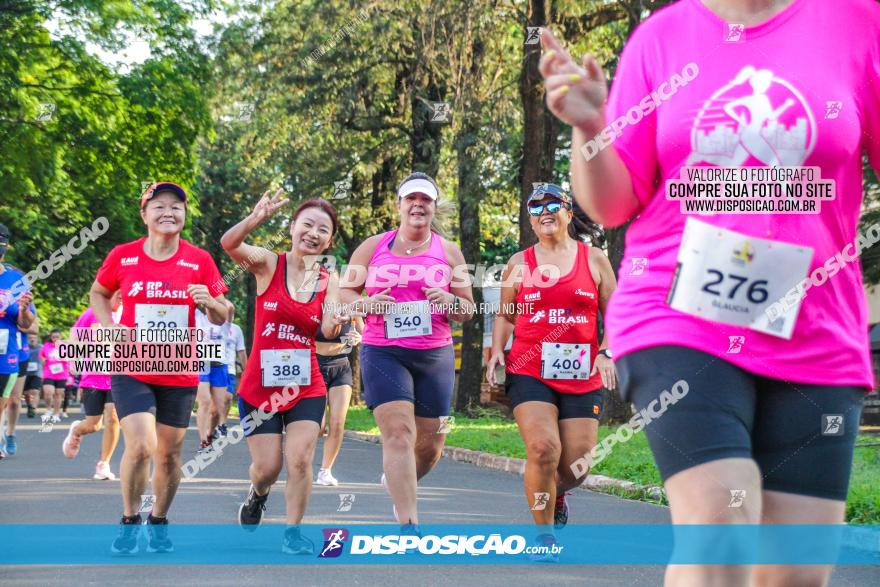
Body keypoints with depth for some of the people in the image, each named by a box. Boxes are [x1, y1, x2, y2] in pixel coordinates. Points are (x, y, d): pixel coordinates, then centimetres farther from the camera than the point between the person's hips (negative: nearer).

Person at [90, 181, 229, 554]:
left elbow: (222, 318, 5)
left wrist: (209, 302, -17)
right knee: (140, 446, -17)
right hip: (131, 369, -1)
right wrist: (110, 329, -1)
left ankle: (159, 521, 31)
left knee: (169, 454, 9)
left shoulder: (199, 261, -1)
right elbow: (99, 294, 16)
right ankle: (129, 521, 4)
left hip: (179, 373, 2)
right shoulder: (122, 256, -2)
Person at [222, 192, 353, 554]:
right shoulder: (268, 264, -5)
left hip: (306, 386, 2)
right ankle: (258, 495, 37)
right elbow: (229, 244, -25)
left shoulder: (329, 282, 3)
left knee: (300, 461, -9)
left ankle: (293, 533, 8)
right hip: (259, 385, -2)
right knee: (267, 468, 2)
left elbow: (327, 331, -10)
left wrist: (336, 323, -35)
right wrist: (255, 220, -44)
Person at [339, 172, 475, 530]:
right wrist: (366, 304, -11)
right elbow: (344, 291, 11)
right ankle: (409, 525, -18)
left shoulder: (449, 252, 9)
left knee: (430, 444, 5)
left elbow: (469, 311, 12)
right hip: (383, 352, -2)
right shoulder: (373, 247, 6)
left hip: (435, 356, 2)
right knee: (399, 432, -17)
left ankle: (397, 483, 39)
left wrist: (450, 302, -11)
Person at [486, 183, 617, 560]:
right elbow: (505, 315, 16)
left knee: (576, 465, 0)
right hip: (530, 373, -1)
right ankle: (544, 535, -4)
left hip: (582, 377, 1)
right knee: (543, 449, -20)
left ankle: (556, 497, 38)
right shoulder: (519, 264, 8)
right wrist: (497, 351, -1)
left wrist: (606, 352, -7)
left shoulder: (594, 259, 7)